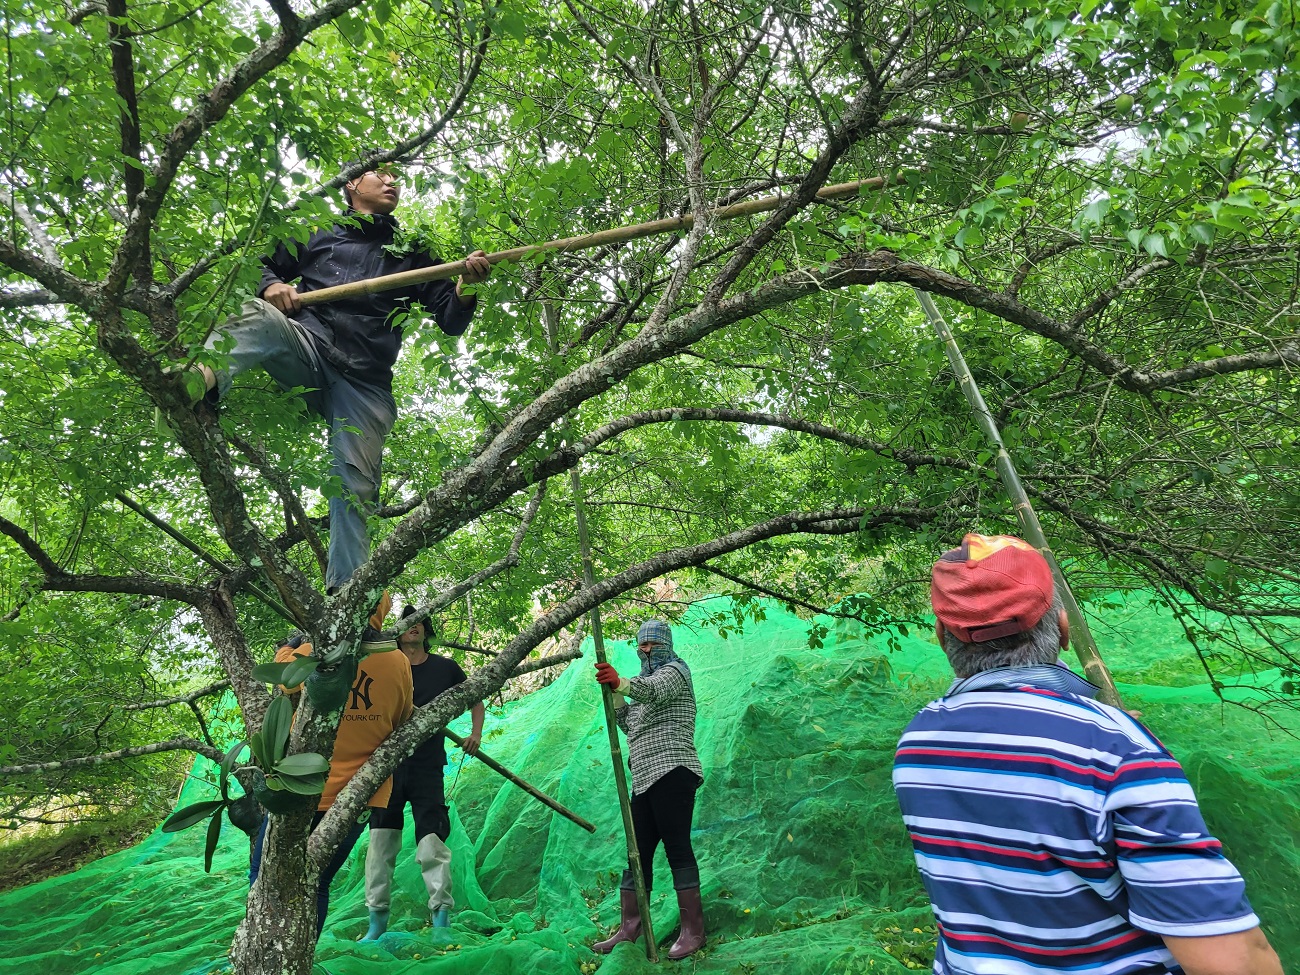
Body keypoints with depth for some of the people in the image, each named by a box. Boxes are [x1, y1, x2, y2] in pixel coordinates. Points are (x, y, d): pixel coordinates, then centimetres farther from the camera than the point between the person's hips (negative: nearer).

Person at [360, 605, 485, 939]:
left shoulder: (446, 667, 2)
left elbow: (475, 700, 16)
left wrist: (476, 733, 4)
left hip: (428, 766, -1)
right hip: (388, 764, 1)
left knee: (432, 842, -6)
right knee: (380, 842, 6)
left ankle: (442, 918, 4)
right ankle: (377, 918, 21)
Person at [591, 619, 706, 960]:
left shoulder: (674, 669, -1)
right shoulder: (645, 681, 25)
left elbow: (654, 689, -25)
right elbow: (630, 726, 21)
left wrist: (622, 683, -44)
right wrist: (615, 696, 4)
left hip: (671, 772, -9)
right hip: (645, 778, 9)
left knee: (676, 846, -10)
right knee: (637, 852, 10)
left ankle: (693, 930, -5)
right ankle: (629, 928, 16)